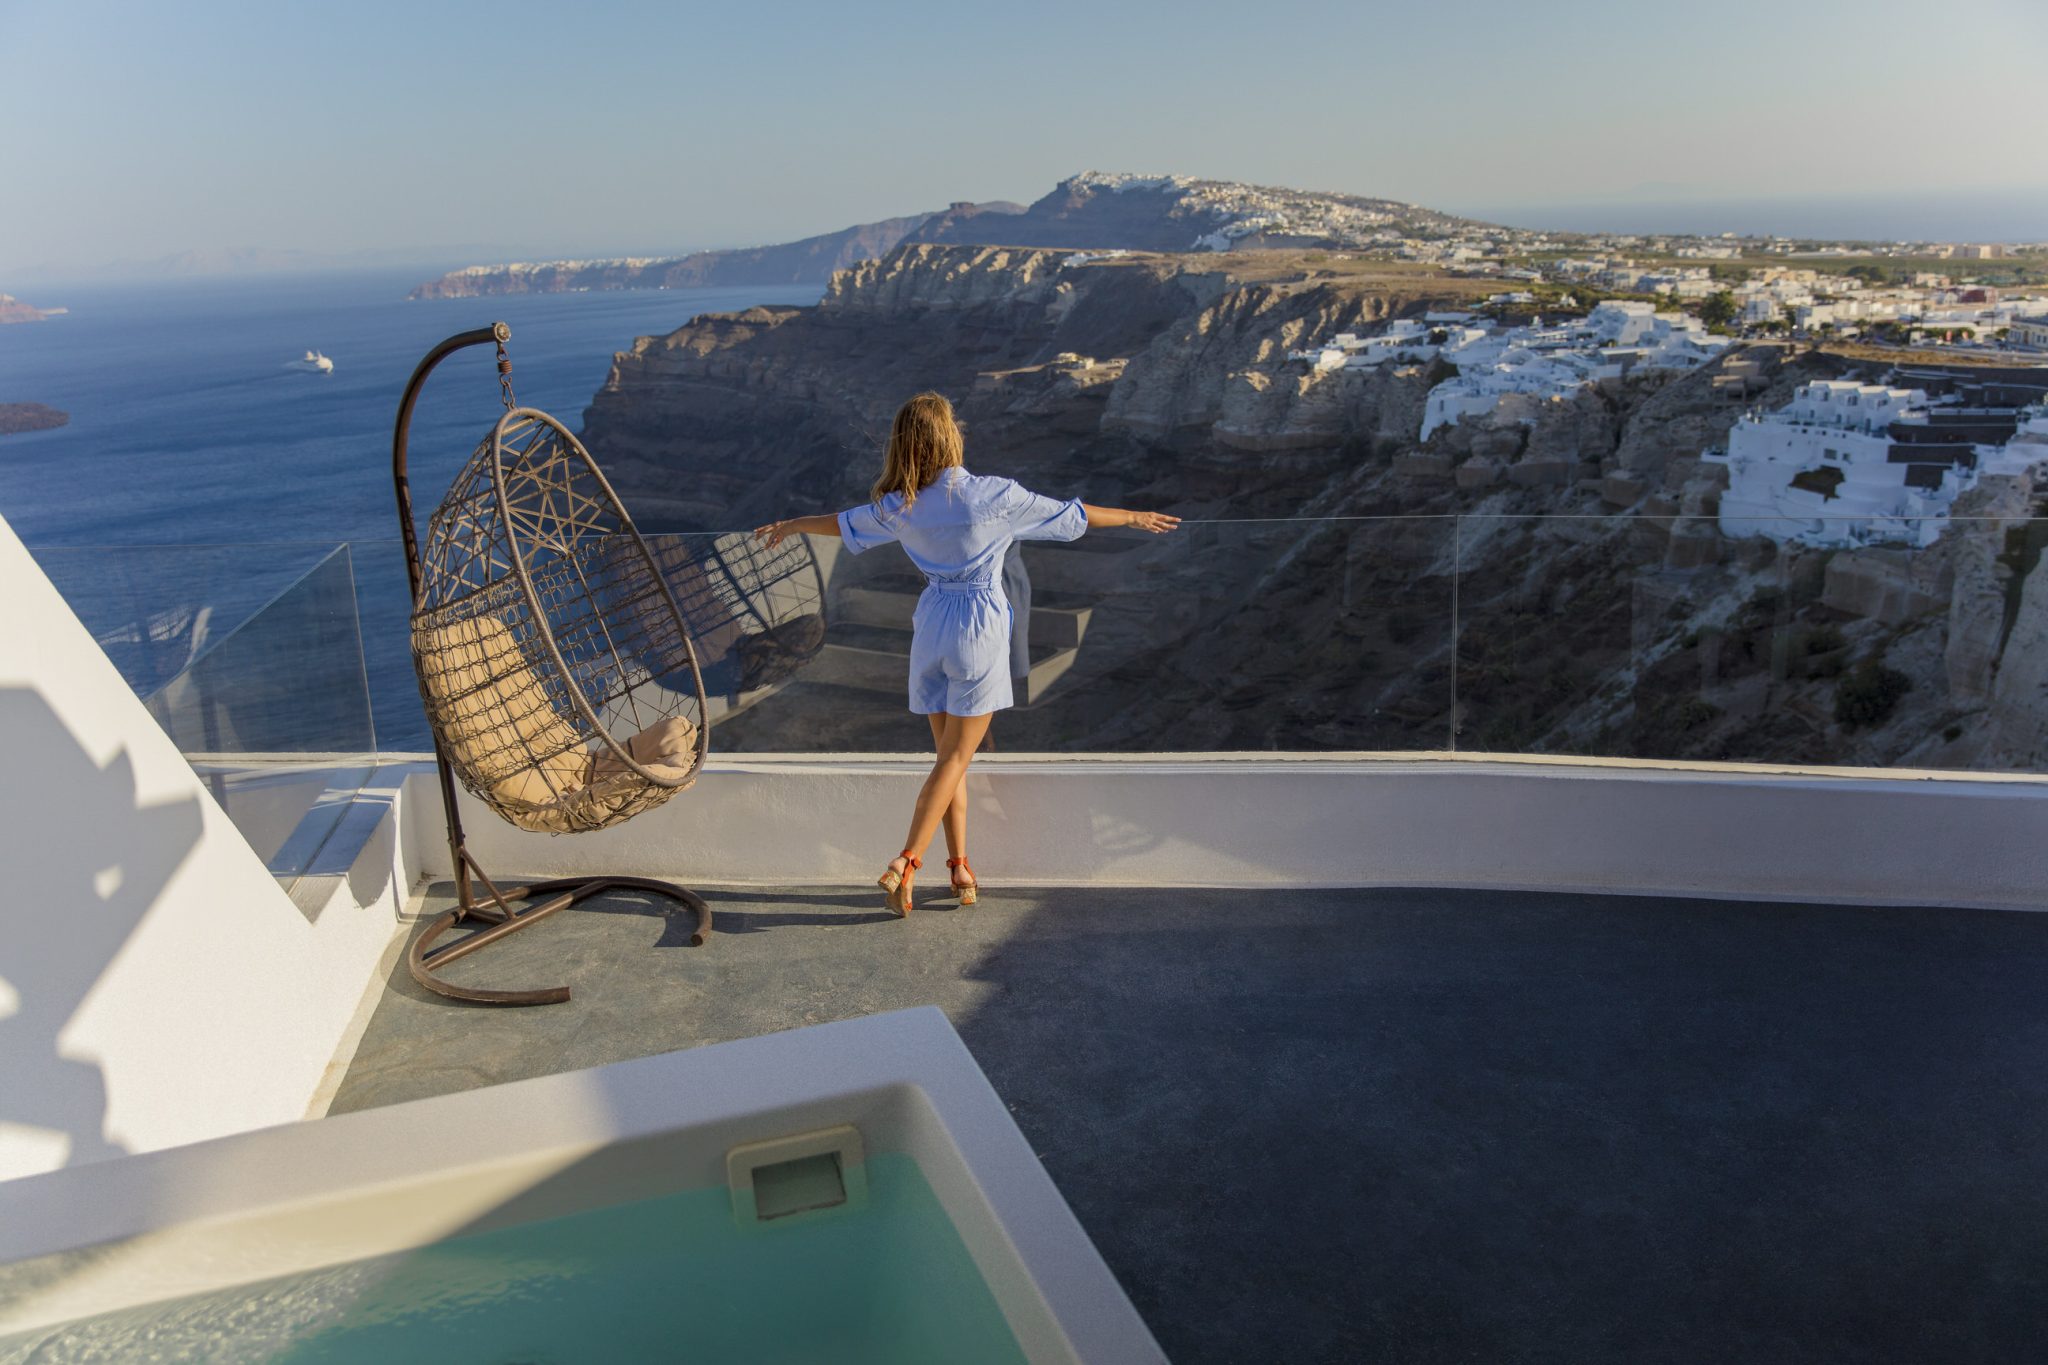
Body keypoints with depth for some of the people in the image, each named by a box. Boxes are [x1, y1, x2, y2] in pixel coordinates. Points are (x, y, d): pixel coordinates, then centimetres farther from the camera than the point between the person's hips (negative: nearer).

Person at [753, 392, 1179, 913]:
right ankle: (906, 861, -9)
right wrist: (1133, 516, 14)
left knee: (949, 756, 13)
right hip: (981, 626, -4)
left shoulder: (900, 506, -1)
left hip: (931, 624, 4)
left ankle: (959, 866, 16)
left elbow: (842, 523, 16)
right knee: (956, 757, -1)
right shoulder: (994, 495, -12)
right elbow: (1074, 516, -1)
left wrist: (789, 525, 36)